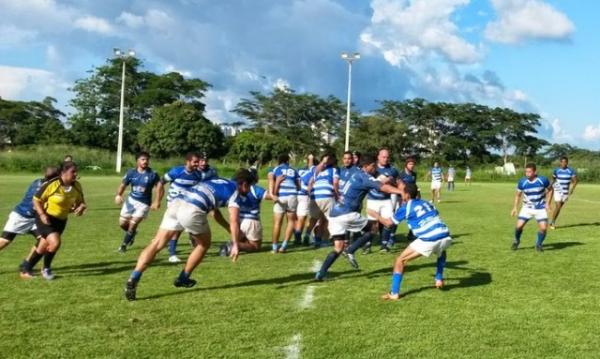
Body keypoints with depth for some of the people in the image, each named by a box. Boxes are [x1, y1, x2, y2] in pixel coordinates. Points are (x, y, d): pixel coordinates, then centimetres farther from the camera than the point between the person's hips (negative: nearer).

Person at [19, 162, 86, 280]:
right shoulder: (51, 184, -23)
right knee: (55, 242, -23)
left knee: (43, 247, 14)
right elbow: (36, 199, -13)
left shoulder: (77, 186, -8)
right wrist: (42, 215, -24)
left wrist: (81, 207, -18)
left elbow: (81, 202, 6)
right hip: (46, 218, -6)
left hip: (61, 220, 6)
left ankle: (26, 268, 37)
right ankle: (46, 269, 1)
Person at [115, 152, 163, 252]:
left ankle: (124, 244, 13)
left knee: (133, 224, -10)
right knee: (122, 223, 8)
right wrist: (118, 195, -15)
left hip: (144, 203, -3)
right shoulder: (131, 173, -5)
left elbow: (160, 188, -8)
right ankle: (132, 233, 41)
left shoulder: (152, 174, -12)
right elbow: (123, 184, 3)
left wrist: (157, 202, -19)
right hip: (131, 200, 4)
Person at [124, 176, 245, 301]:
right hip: (192, 210, -7)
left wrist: (232, 231, 47)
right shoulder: (234, 191, 11)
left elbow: (216, 214, 43)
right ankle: (183, 279, 26)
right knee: (204, 244, 20)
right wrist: (235, 244, 9)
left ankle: (133, 280, -12)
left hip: (176, 203, 7)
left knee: (156, 244, 1)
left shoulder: (220, 183, 34)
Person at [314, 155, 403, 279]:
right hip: (347, 214, -8)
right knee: (370, 230, 9)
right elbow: (383, 187, -17)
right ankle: (350, 251, -5)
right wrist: (402, 192, -22)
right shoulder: (363, 176, -6)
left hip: (335, 213, 8)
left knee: (338, 248, 10)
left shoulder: (357, 176, 22)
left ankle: (320, 274, 2)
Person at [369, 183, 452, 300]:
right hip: (445, 236, 6)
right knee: (441, 252, 43)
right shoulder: (426, 203, 22)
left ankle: (394, 293, 4)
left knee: (400, 261, 7)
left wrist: (376, 215, 35)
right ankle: (439, 280, 40)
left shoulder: (406, 207, 8)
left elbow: (388, 223, 18)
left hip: (428, 240, -6)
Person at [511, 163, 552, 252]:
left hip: (540, 208, -1)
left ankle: (538, 244, 14)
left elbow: (550, 190, 3)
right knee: (519, 226, -11)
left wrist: (547, 203, -4)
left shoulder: (543, 180, -16)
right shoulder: (522, 182, -12)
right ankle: (516, 241, 19)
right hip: (527, 208, 1)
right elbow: (518, 195, 4)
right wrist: (515, 207, -2)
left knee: (543, 228, -13)